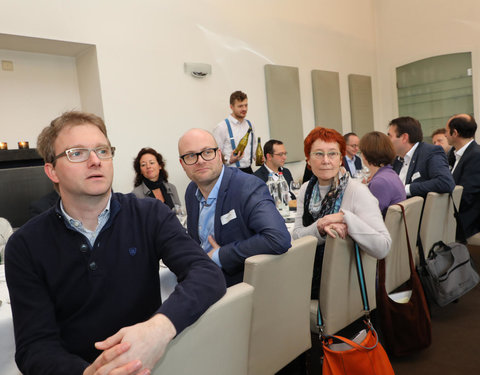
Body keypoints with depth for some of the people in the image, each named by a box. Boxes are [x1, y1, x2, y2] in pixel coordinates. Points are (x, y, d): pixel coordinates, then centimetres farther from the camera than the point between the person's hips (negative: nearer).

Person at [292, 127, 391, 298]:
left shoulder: (358, 191, -14)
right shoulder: (306, 190, 3)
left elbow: (383, 248, -21)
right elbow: (297, 235, -4)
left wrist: (345, 217, -29)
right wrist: (320, 227, -22)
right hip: (313, 274, 5)